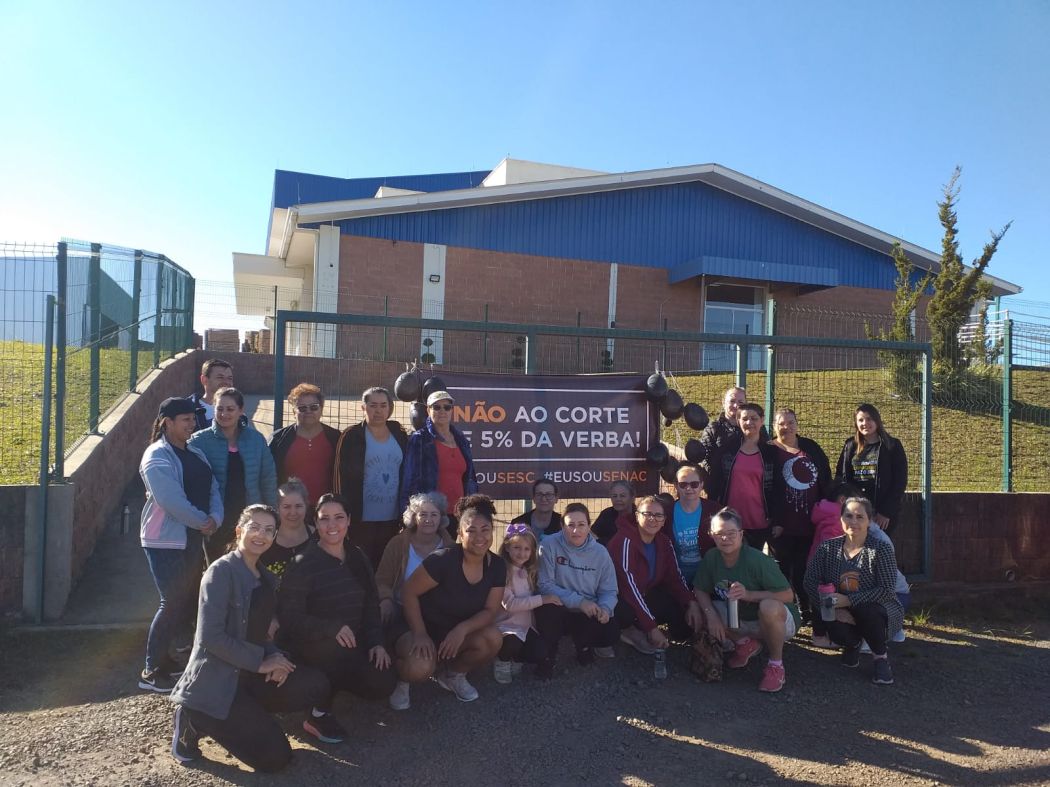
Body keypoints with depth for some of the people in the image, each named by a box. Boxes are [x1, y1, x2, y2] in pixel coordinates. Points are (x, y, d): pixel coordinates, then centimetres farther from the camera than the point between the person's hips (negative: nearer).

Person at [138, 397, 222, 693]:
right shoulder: (157, 457, -12)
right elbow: (172, 501, -22)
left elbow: (212, 489, 7)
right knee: (173, 603, -5)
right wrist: (203, 521, -14)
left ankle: (162, 657, 26)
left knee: (186, 599, 12)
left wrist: (215, 518, -10)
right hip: (165, 540, -8)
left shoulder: (195, 453, 12)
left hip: (193, 537, 8)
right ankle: (151, 671, 8)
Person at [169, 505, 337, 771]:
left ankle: (244, 712, 7)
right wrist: (260, 661, -17)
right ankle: (194, 719, 4)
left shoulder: (267, 578, 11)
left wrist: (274, 656, -8)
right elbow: (211, 636, -21)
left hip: (250, 676, 7)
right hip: (216, 682, -7)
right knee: (275, 757, -12)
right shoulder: (221, 571, -14)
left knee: (316, 686, -13)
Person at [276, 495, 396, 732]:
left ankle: (335, 684, 14)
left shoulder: (358, 558, 6)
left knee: (383, 684, -16)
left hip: (353, 644, 6)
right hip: (310, 646, -5)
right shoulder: (302, 564, -12)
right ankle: (319, 711, -11)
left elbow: (371, 606, 11)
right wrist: (332, 628, -29)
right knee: (340, 651, -38)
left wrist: (376, 642, -5)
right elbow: (289, 618, -16)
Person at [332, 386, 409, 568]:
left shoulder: (399, 435, 9)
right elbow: (343, 478, -6)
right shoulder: (352, 437, -3)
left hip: (392, 519, 4)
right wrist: (346, 516, -12)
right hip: (362, 520, -3)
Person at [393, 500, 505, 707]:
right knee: (420, 669, -35)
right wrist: (420, 634, -25)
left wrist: (462, 629, -26)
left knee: (493, 638, -24)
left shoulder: (497, 566, -10)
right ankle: (402, 679, 6)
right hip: (423, 627, -5)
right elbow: (409, 592, -19)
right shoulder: (443, 560, -26)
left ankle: (454, 674, 8)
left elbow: (491, 610, -8)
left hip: (456, 632, 5)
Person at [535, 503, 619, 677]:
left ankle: (583, 644, 14)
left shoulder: (600, 552, -3)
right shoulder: (550, 545, -12)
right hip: (558, 612, -3)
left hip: (589, 615, 3)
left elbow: (609, 590, 0)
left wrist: (605, 608, -24)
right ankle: (549, 654, -4)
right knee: (548, 608, -35)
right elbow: (545, 585, -16)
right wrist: (578, 601, -26)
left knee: (612, 631, -24)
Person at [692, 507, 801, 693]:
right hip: (740, 620, 6)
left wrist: (748, 594, -36)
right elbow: (700, 590, -4)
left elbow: (788, 595, -27)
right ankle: (746, 644, 10)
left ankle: (776, 664, -12)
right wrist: (711, 615, -22)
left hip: (778, 621, -6)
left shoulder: (758, 560, -27)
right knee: (702, 611, -13)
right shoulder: (711, 557, -11)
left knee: (769, 607, -39)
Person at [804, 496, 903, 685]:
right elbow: (811, 582, -6)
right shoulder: (828, 548, -3)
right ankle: (853, 643, 11)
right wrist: (833, 607, -21)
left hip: (878, 609, -2)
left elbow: (886, 590, -20)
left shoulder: (880, 549, -12)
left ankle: (880, 656, -5)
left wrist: (848, 601, -28)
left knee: (867, 612, -37)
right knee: (837, 632, -30)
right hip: (842, 613, 3)